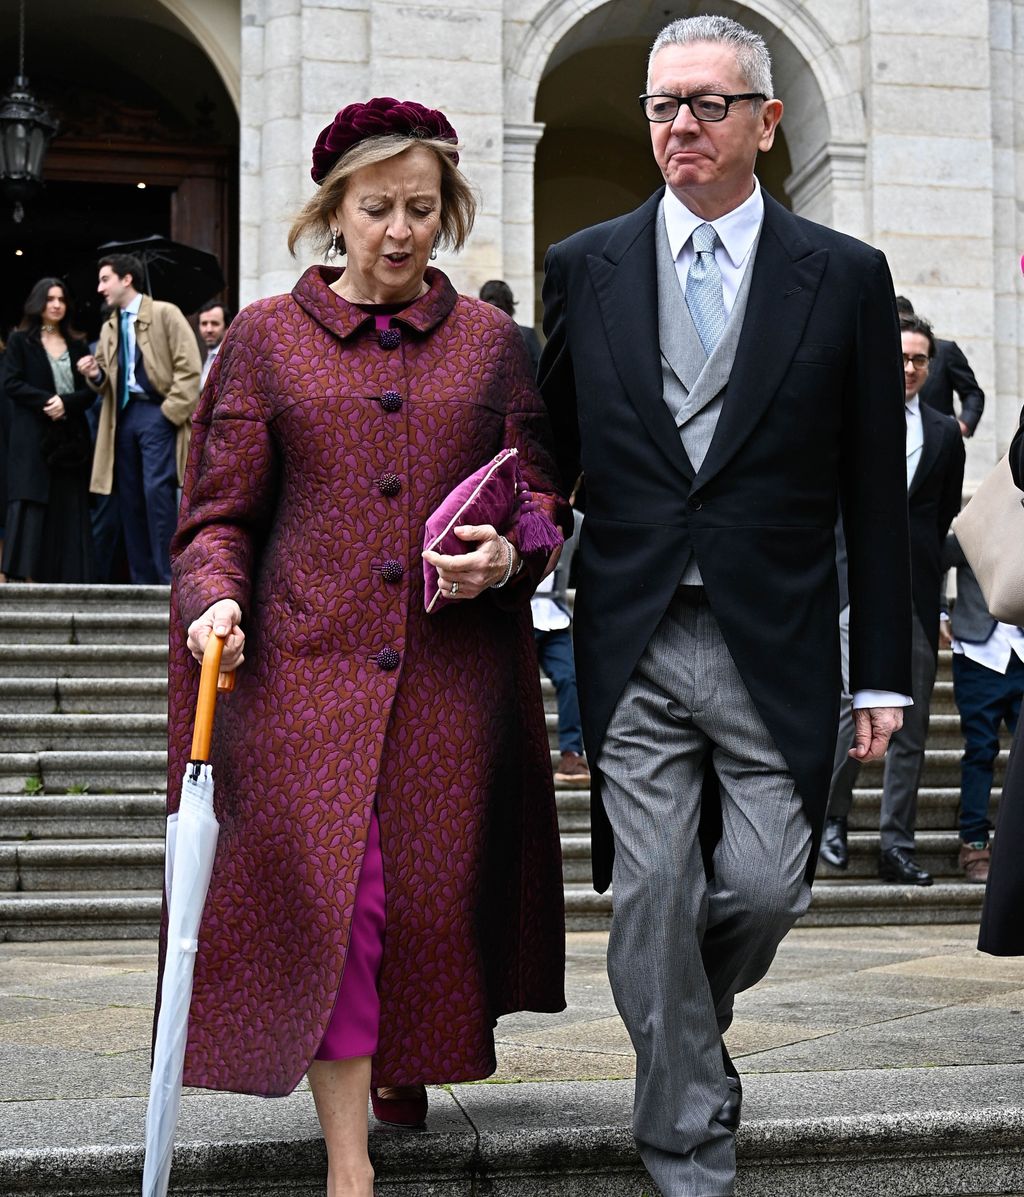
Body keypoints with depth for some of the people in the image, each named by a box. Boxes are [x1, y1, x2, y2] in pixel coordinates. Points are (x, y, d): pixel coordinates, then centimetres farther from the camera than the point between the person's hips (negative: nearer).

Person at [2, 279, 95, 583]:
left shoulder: (76, 344, 16)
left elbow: (89, 390, 8)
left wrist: (66, 402, -12)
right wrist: (47, 400, -16)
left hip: (70, 436, 3)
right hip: (32, 436, -3)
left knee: (69, 508, -1)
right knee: (32, 504, -10)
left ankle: (66, 579, -2)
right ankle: (29, 577, -13)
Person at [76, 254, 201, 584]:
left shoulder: (164, 313, -2)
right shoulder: (109, 328, 18)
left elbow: (189, 367, -8)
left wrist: (171, 412, -14)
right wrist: (95, 375, -1)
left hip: (156, 414, -7)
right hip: (123, 415, 7)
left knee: (157, 492, -15)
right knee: (130, 499, 5)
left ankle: (168, 579, -10)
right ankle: (143, 582, 10)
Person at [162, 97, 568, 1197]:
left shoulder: (491, 341, 12)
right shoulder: (266, 338, 8)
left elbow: (541, 494, 12)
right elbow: (220, 511, 7)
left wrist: (508, 556, -9)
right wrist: (217, 599, -12)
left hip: (456, 672, 2)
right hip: (309, 662, -1)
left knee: (435, 895, 4)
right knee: (329, 901, -7)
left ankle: (403, 1062, 37)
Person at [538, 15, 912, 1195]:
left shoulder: (844, 277, 3)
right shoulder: (584, 268, 7)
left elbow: (875, 492, 3)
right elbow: (553, 453, 13)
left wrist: (883, 673, 1)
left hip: (775, 646, 0)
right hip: (633, 644, 1)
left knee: (764, 887, -3)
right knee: (652, 899, 1)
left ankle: (689, 1018, 32)